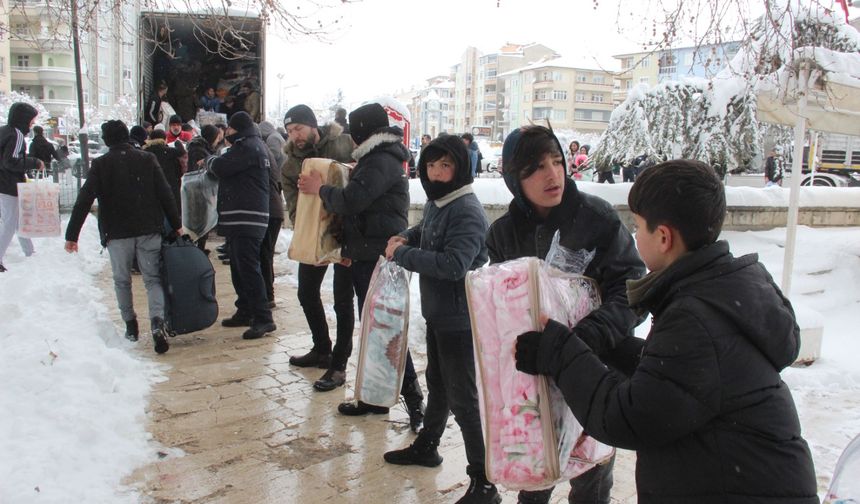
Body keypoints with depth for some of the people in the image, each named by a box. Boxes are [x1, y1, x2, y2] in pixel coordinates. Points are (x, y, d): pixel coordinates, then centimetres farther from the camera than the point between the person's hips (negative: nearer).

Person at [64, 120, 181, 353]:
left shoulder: (100, 165, -1)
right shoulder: (147, 159, 2)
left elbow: (83, 201, -4)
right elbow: (165, 195, -1)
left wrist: (72, 235, 0)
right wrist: (176, 225, 7)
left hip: (117, 234, -1)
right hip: (149, 231, 1)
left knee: (122, 280, 16)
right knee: (153, 278, 5)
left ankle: (130, 325, 22)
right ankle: (157, 320, -17)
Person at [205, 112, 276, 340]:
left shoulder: (248, 147, -12)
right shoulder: (254, 146, 21)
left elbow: (220, 167, -16)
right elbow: (229, 169, 25)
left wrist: (210, 160, 5)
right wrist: (214, 162, 9)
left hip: (246, 219, -11)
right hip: (240, 218, 11)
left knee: (248, 267, -12)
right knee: (239, 267, 16)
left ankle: (263, 318, -12)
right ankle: (245, 312, 24)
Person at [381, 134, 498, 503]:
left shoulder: (467, 211, -22)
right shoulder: (435, 201, 5)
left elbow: (454, 264, -32)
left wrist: (401, 254, -22)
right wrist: (405, 237, 3)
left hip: (461, 319, -9)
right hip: (437, 313, 9)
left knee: (463, 399, -2)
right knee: (437, 385, 25)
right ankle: (426, 446, 46)